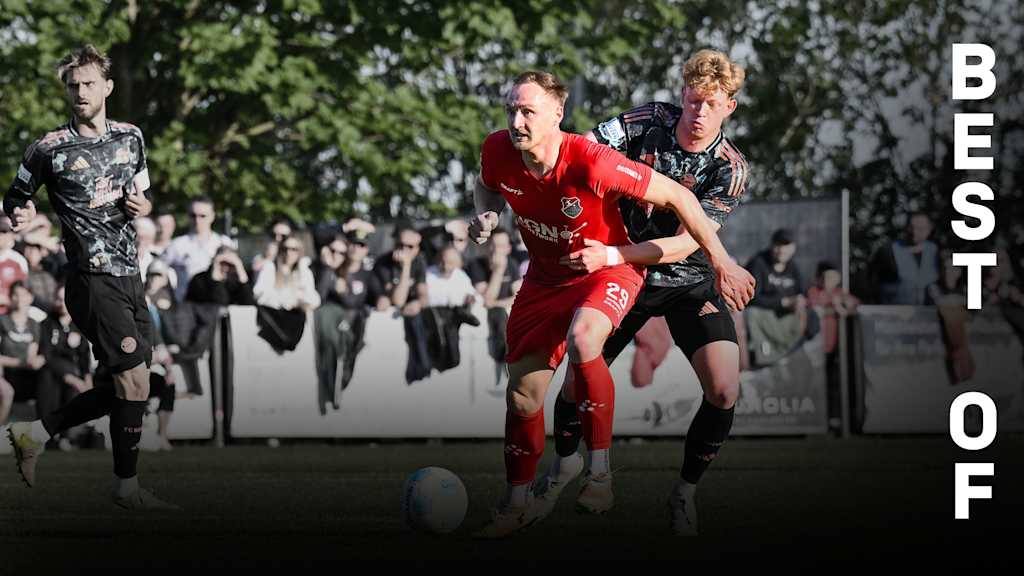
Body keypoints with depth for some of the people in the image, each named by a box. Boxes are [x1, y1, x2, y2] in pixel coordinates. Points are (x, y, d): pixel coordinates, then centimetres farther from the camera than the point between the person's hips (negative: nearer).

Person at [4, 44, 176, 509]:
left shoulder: (131, 137, 10)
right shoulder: (49, 149, -6)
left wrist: (143, 204, 1)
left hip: (130, 278, 7)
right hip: (93, 278, -7)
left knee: (125, 388, 9)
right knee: (135, 382, -10)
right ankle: (127, 487, 3)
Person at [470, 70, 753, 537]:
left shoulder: (591, 162, -32)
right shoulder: (498, 151, -17)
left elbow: (677, 196, -23)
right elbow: (487, 186, 11)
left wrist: (722, 263, -19)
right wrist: (486, 216, -13)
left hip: (608, 269, -5)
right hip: (545, 276, 5)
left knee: (581, 340, -37)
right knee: (522, 394, 5)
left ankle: (599, 469, -25)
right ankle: (517, 503, 28)